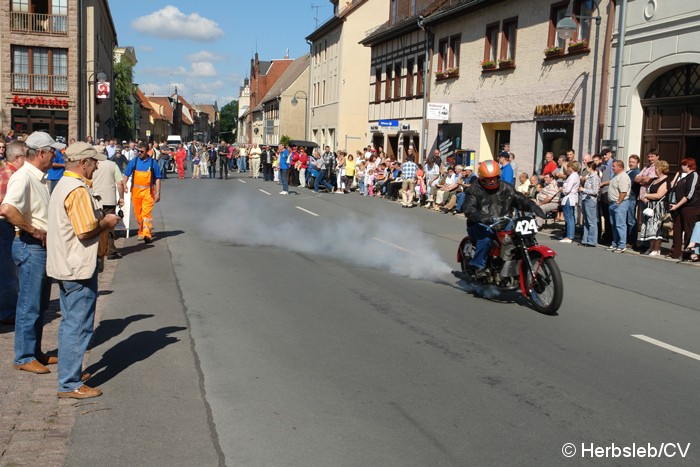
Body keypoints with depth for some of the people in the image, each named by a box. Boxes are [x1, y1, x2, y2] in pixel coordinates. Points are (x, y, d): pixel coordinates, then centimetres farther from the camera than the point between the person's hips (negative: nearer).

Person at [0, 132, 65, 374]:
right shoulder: (23, 177, -17)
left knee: (40, 304, 16)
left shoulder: (40, 178, 13)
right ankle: (24, 357, 10)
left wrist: (44, 233, 12)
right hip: (30, 247, -10)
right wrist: (34, 231, -23)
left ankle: (35, 352, 27)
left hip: (43, 246, 10)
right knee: (29, 305, -1)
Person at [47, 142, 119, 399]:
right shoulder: (78, 190, -19)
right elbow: (85, 232, -24)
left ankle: (69, 372, 31)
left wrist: (101, 219, 12)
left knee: (70, 323, 20)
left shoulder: (64, 185, 15)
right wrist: (106, 222, -8)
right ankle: (70, 384, 4)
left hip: (66, 265, 11)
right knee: (79, 326, -3)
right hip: (79, 268, -11)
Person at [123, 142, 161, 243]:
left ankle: (147, 234, -18)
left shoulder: (153, 163, 1)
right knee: (138, 213, 11)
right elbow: (126, 175, 9)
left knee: (146, 212, -12)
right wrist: (124, 185, -5)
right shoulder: (134, 162, 6)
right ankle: (141, 232, 26)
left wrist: (157, 193, 0)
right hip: (136, 191, 3)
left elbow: (157, 179, 4)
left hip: (148, 191, -3)